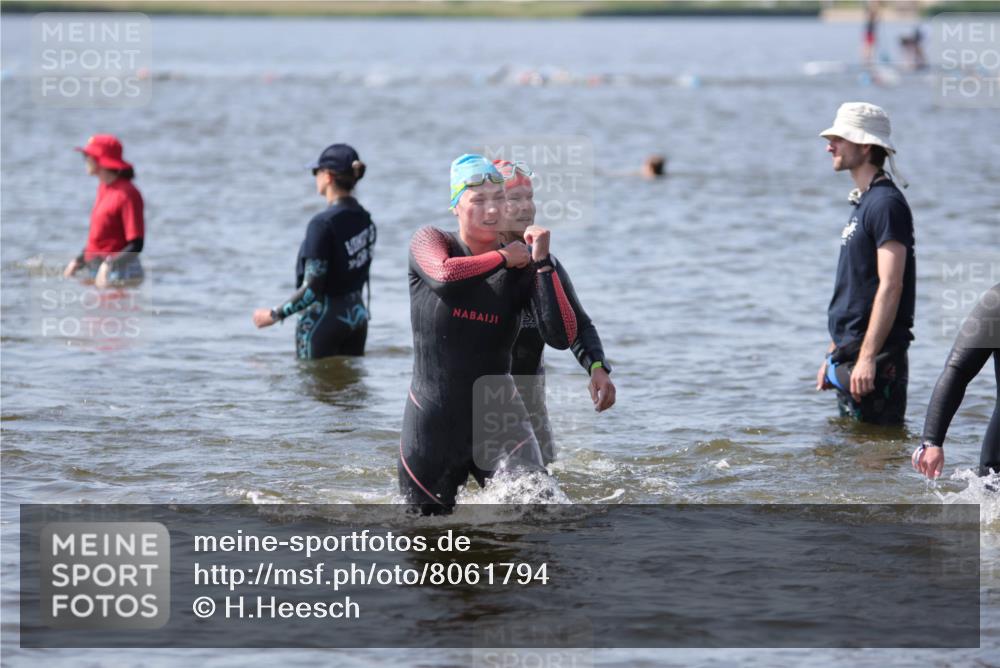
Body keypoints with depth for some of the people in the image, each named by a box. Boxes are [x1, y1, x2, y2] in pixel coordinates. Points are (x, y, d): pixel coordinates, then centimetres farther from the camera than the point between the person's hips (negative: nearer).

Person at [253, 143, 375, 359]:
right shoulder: (364, 219, 4)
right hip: (357, 314, 8)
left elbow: (312, 288, -21)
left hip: (323, 317, -8)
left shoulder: (323, 223, -20)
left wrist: (274, 315, -13)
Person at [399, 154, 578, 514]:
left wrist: (542, 263, -18)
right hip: (433, 420, 0)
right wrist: (503, 258, -14)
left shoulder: (522, 267, -2)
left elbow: (562, 338, -14)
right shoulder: (429, 241, -3)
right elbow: (445, 274, -29)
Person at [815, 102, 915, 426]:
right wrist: (833, 355, 23)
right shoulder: (863, 204, 18)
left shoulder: (886, 204, -14)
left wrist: (867, 358, -26)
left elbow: (890, 286, -21)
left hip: (876, 361, -10)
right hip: (850, 357, 10)